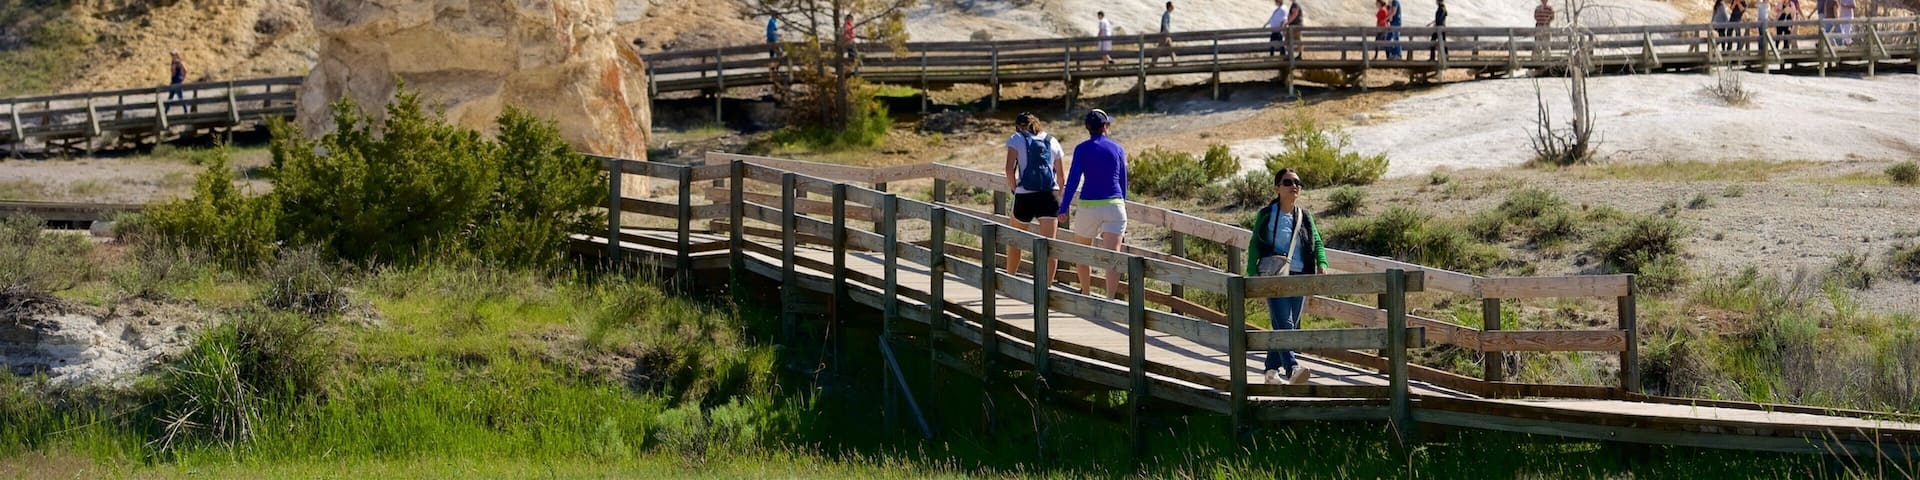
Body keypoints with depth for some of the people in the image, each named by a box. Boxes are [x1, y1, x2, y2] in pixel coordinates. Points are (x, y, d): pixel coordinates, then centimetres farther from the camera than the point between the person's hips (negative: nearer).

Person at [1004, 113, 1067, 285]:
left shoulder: (1016, 140, 5)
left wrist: (1014, 190, 3)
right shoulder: (1052, 141, 15)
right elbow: (1061, 177, 14)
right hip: (1050, 194, 2)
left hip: (1025, 196, -2)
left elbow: (1010, 169, -9)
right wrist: (1060, 203, 24)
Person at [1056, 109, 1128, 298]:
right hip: (1115, 205, 1)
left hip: (1089, 205, -1)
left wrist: (1063, 209, -2)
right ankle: (1111, 300, -17)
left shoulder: (1082, 149, -3)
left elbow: (1073, 180, -6)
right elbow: (1123, 181, 14)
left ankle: (1086, 294, 30)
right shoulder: (1118, 149, 6)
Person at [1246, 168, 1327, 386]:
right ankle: (1292, 368, -30)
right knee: (1284, 324, -17)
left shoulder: (1304, 217, 12)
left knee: (1291, 326, 7)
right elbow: (1255, 245, 4)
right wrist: (1252, 273, -6)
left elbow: (1317, 243, 10)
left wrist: (1321, 264, -9)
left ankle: (1272, 368, 20)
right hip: (1275, 277, -4)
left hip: (1300, 278, 4)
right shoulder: (1266, 215, 2)